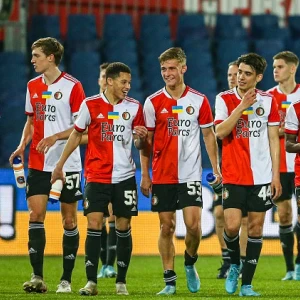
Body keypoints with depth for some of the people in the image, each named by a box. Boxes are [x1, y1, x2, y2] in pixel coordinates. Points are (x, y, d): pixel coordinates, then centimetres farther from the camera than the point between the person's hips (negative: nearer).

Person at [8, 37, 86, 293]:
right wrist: (22, 145, 3)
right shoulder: (33, 86, 10)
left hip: (67, 164, -4)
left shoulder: (72, 86, -7)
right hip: (38, 164, 4)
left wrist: (55, 137, -21)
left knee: (69, 220, 2)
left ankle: (66, 279, 9)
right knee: (35, 215, -7)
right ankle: (37, 277, -9)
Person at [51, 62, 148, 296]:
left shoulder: (134, 107, 2)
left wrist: (141, 138, -15)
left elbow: (140, 145, 8)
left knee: (123, 228, 2)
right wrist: (60, 164, 11)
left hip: (125, 176, 1)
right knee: (94, 225, -9)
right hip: (96, 177, -1)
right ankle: (91, 281, -7)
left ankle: (121, 281, 11)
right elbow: (77, 135, 10)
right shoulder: (90, 105, -1)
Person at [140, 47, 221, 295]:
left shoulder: (199, 101, 1)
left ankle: (190, 263, 17)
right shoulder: (153, 102, 0)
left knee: (193, 224, -11)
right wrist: (144, 175, 0)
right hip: (162, 175, 1)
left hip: (190, 174, -1)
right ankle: (170, 281, 8)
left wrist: (216, 168, 3)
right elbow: (146, 141, 4)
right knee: (167, 227, 2)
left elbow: (209, 136, 8)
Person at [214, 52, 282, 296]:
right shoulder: (225, 99, 0)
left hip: (262, 176, 1)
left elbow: (273, 139, 6)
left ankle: (247, 284, 8)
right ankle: (234, 265, 18)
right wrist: (242, 106, -18)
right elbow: (220, 131, -14)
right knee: (232, 226, -11)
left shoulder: (268, 101, 3)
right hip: (233, 176, -1)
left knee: (256, 228, 2)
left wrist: (276, 175, 1)